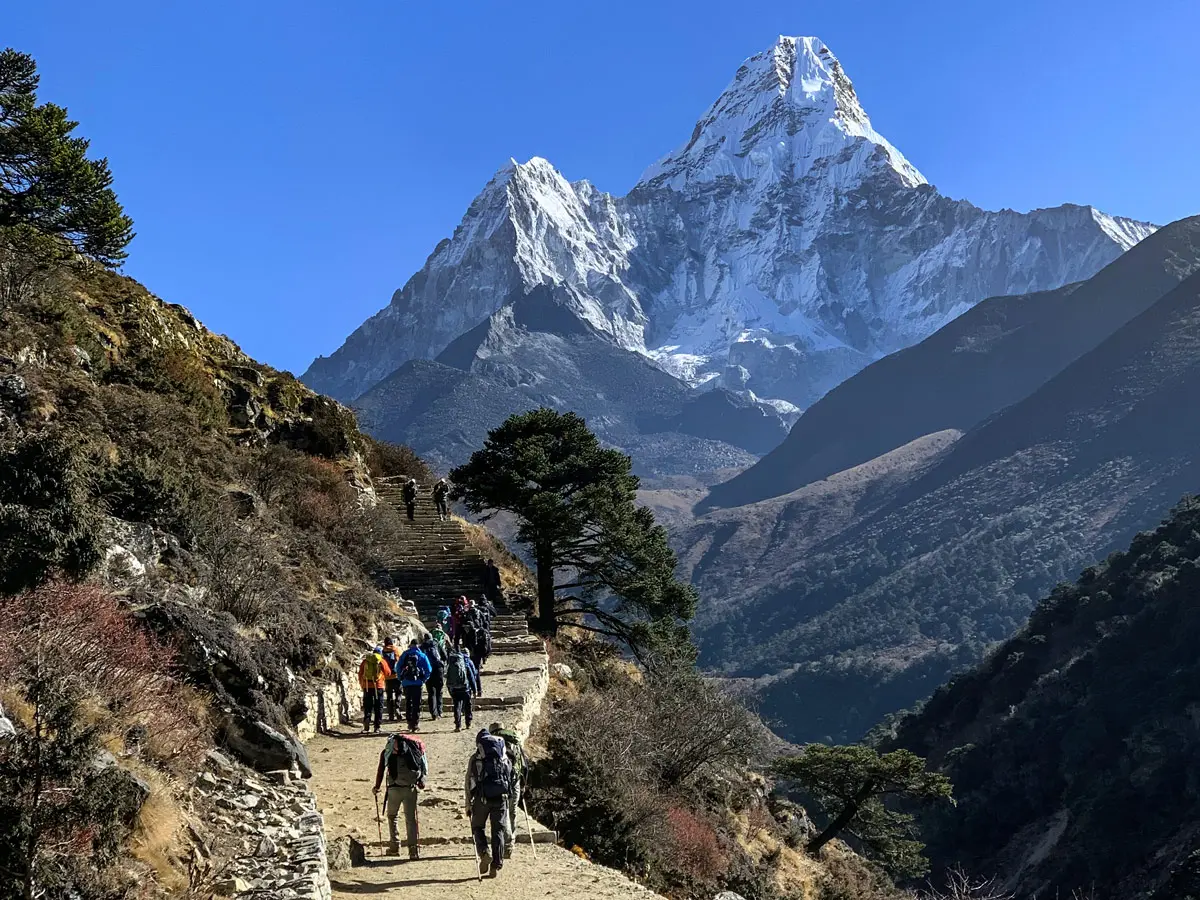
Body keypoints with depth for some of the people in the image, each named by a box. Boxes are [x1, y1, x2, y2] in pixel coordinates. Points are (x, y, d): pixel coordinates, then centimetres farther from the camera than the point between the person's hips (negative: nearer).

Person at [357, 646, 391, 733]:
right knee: (378, 707, 7)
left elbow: (360, 674, 8)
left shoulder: (365, 661, 6)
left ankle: (366, 720, -14)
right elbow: (388, 673, 4)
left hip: (367, 686, 2)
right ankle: (377, 727, 6)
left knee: (367, 706, 9)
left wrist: (362, 685, 19)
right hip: (378, 686, -1)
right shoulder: (382, 662, -1)